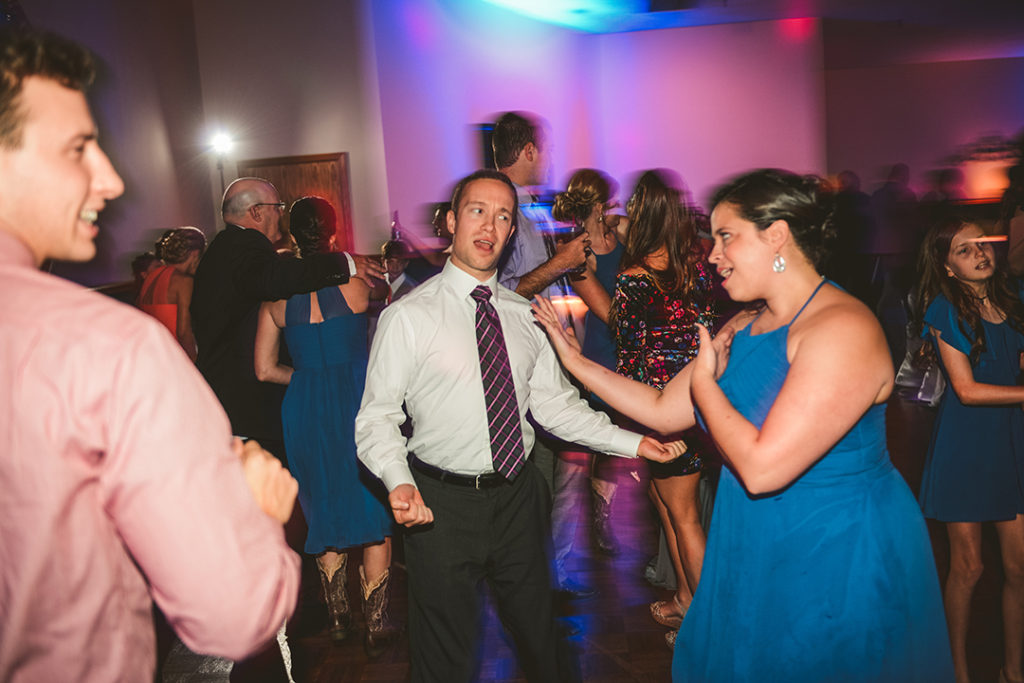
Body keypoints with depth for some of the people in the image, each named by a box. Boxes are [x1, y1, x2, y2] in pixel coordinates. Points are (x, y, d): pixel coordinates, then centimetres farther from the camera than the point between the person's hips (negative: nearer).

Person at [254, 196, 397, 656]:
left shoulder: (277, 295, -1)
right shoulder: (355, 284, -9)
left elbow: (265, 370, 3)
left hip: (305, 410, 3)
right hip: (359, 405, -3)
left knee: (325, 511, 18)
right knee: (374, 513, 10)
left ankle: (338, 617, 28)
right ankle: (376, 625, 14)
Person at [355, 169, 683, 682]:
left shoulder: (525, 315, 4)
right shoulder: (407, 317, -10)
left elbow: (554, 403, 6)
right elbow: (377, 417, -11)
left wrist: (634, 442, -4)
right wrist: (398, 481, -29)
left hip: (518, 496, 4)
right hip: (441, 504, -4)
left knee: (539, 635, 22)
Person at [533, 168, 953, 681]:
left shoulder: (843, 328, -23)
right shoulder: (742, 329, 3)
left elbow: (762, 468, -28)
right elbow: (663, 411, 8)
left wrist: (704, 382, -15)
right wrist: (575, 360, 6)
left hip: (838, 567, -7)